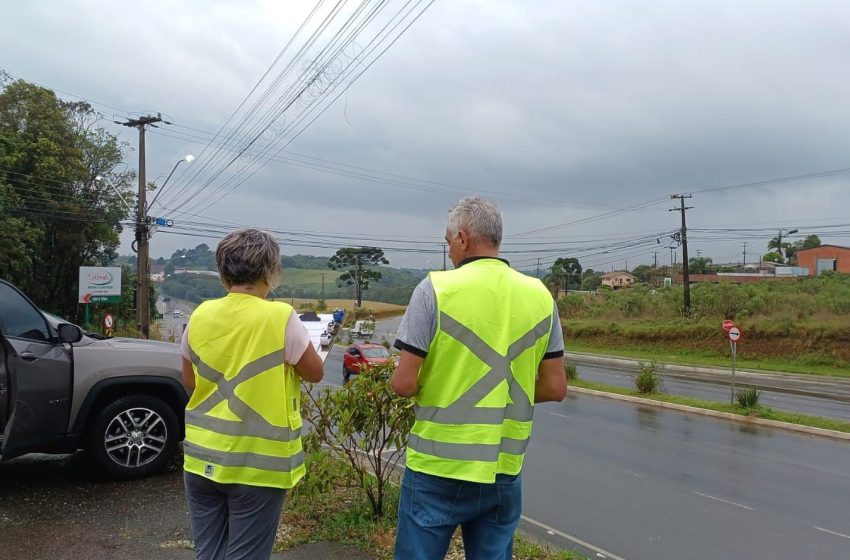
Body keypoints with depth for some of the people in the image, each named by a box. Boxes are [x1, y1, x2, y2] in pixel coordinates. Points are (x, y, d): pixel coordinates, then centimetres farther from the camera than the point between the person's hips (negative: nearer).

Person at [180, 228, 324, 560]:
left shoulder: (200, 316, -1)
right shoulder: (280, 317, -15)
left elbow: (189, 381, 11)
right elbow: (315, 373, -3)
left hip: (202, 458, 5)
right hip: (256, 464, -4)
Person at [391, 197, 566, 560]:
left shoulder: (436, 288, -12)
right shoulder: (540, 296, 1)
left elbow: (404, 384, -13)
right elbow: (555, 388, 3)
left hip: (438, 469, -4)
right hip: (504, 473, 4)